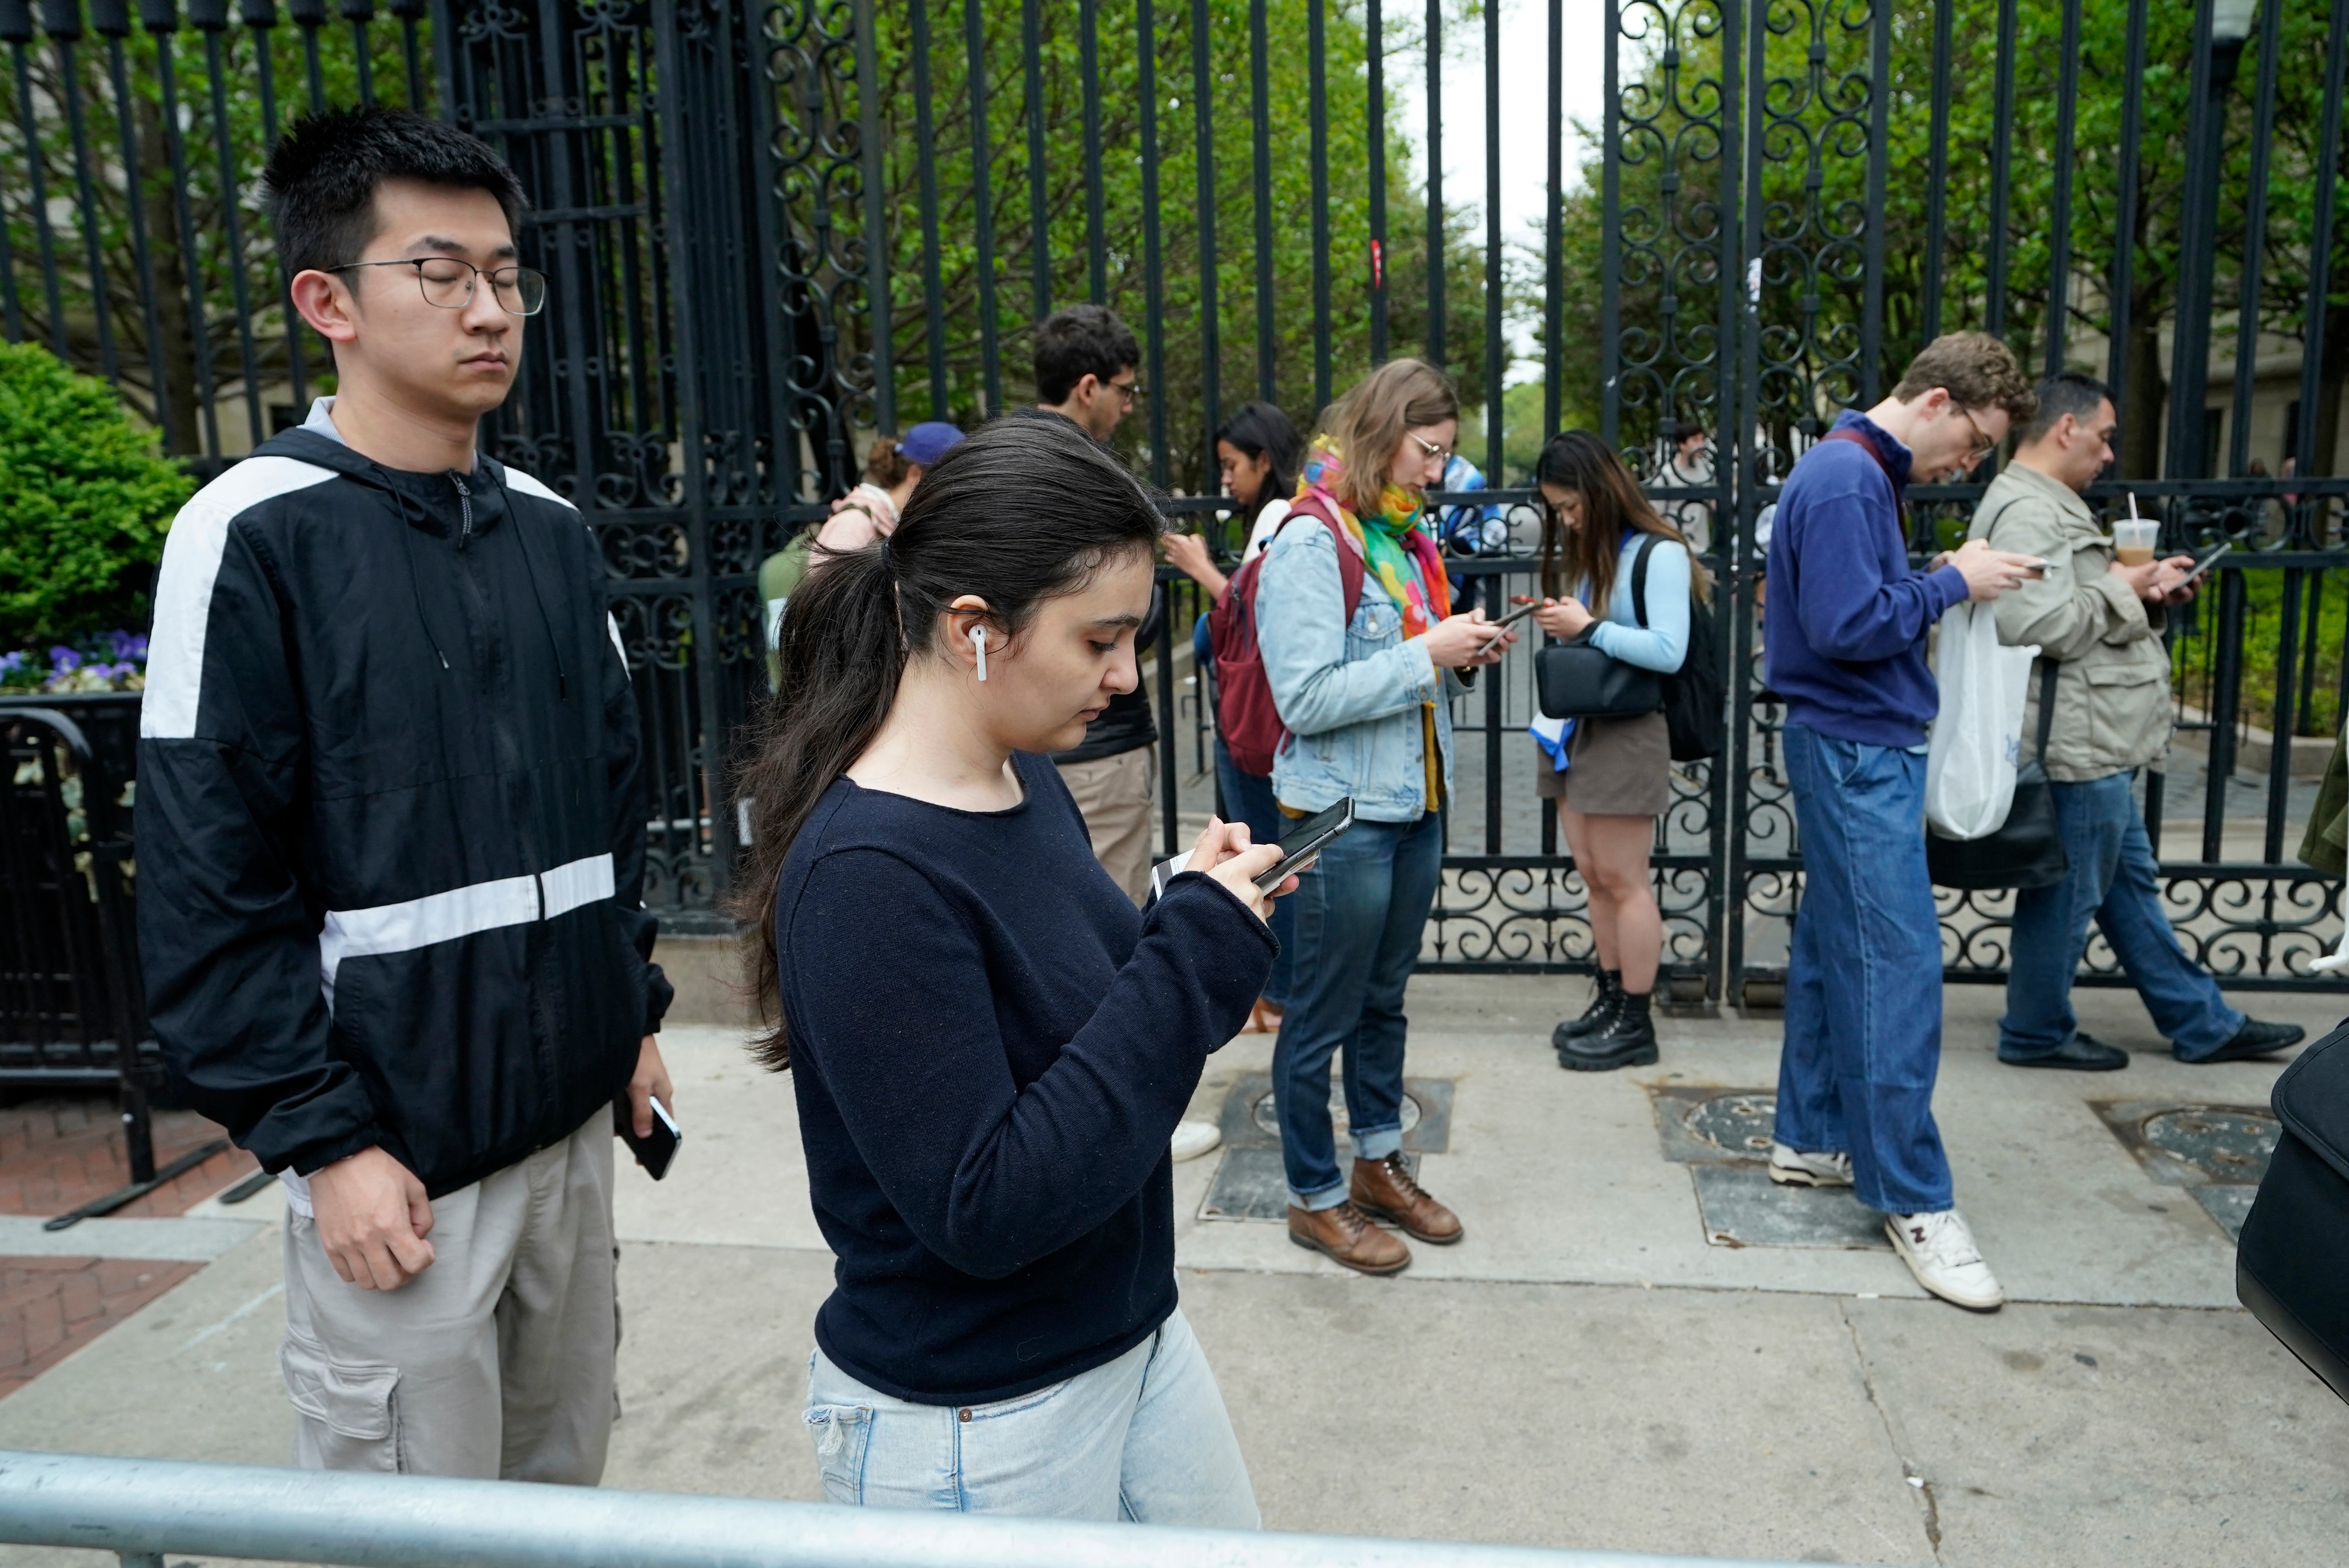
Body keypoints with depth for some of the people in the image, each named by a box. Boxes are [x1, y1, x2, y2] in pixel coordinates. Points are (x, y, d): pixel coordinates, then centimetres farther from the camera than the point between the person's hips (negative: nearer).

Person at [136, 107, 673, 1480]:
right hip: (400, 1153, -5)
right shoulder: (258, 534, -11)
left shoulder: (552, 529, 7)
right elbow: (208, 889, -12)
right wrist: (323, 1143, -13)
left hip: (575, 1114, 6)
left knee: (569, 1472, 18)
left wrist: (635, 1008, 13)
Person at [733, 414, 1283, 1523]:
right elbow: (983, 1212, -28)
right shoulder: (864, 874, -27)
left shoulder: (1024, 781, -3)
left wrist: (1203, 935, -11)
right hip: (972, 1429, -8)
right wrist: (1192, 957, -26)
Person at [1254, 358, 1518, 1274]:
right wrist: (1427, 655, -20)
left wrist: (1464, 658, 0)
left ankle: (1380, 1164, 35)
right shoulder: (1311, 540, -14)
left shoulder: (1403, 537, 11)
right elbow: (1306, 697, -21)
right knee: (1323, 1015, 5)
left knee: (1385, 999, 19)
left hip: (1416, 805, 8)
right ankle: (1315, 1198, 21)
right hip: (1344, 814, -8)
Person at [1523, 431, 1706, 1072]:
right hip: (1574, 728, 8)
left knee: (1622, 880, -2)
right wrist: (1560, 624, 3)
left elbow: (1669, 651, -19)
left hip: (1626, 731, -8)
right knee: (1592, 874, 10)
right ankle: (1610, 1001, 20)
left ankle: (1636, 1025, 7)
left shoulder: (1660, 554, -10)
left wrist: (1588, 626, -17)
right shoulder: (1584, 553, 14)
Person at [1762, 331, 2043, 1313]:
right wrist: (1954, 583, -12)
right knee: (1898, 964, -7)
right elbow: (1848, 624, -24)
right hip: (1859, 753, -11)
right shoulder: (1845, 479, -16)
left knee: (1833, 948, 15)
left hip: (1855, 747, 11)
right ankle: (1913, 1199, 1)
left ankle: (1811, 1139, 26)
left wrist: (1944, 581, 4)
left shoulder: (1861, 473, 15)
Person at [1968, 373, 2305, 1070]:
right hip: (2076, 747, -12)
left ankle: (2203, 1025, 31)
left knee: (2131, 884, 19)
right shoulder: (2026, 514, -18)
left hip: (2099, 749, 12)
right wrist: (2122, 589, -14)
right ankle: (2037, 1033, 16)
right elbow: (2042, 627, -29)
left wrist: (2145, 597, 10)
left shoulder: (2051, 507, 18)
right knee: (2067, 896, 1)